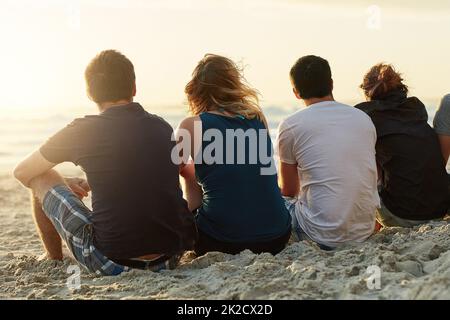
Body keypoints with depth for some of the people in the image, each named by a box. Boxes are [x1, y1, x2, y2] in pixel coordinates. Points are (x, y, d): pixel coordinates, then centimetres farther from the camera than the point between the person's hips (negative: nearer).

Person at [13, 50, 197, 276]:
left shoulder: (81, 131, -3)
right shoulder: (163, 127, 8)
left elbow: (22, 173, 13)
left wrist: (63, 184, 32)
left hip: (112, 262, -4)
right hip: (172, 257, 5)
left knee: (41, 178, 14)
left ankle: (54, 263, 31)